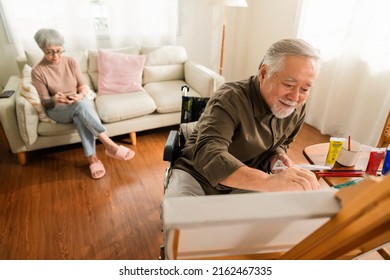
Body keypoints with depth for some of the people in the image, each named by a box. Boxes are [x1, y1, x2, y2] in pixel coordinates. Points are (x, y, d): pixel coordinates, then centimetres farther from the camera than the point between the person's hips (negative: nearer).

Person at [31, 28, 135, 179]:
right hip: (57, 110, -3)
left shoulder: (71, 62, 0)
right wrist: (54, 99, -29)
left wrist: (80, 95, -24)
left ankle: (92, 157, -31)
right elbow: (44, 101, -5)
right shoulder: (37, 71, -8)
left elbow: (84, 86, 0)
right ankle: (109, 144, -38)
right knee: (81, 105, -36)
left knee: (80, 117, -36)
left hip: (80, 104, 3)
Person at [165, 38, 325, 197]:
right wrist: (269, 181, -53)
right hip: (196, 175, -4)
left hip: (245, 183, 5)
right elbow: (208, 156, -40)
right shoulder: (229, 99, -26)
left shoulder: (297, 109, -5)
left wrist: (278, 155, -11)